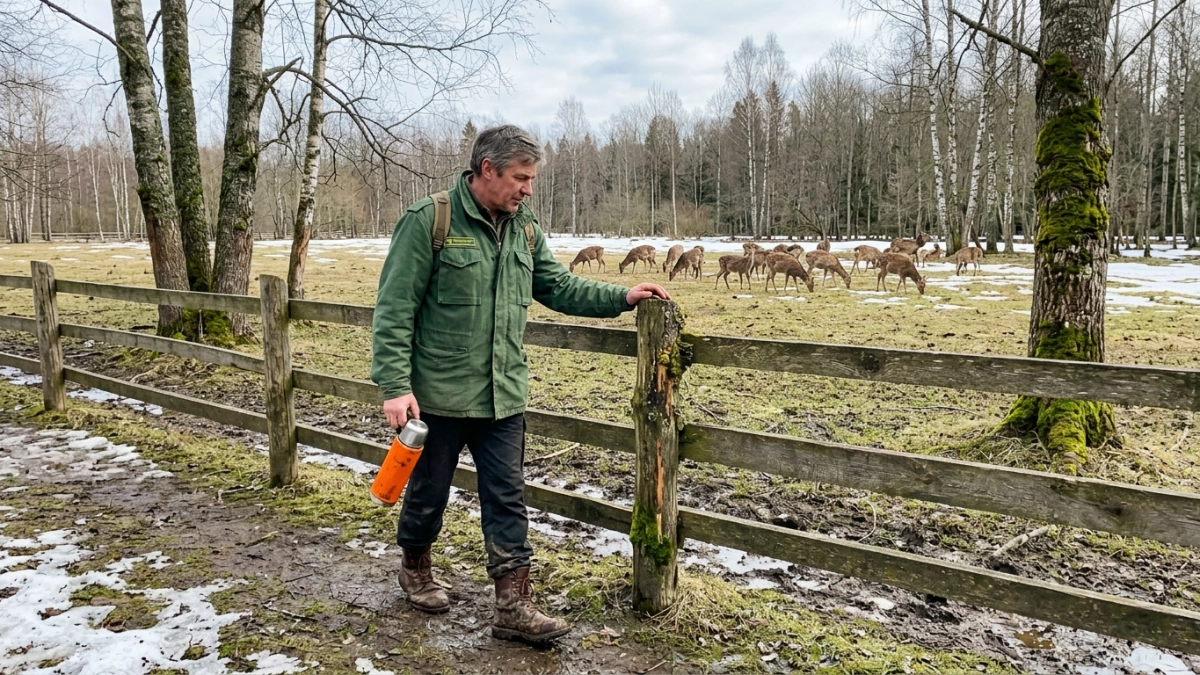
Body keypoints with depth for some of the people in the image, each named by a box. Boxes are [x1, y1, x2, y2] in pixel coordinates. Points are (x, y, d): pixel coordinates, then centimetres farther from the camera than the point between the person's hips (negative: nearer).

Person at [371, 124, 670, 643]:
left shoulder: (525, 229, 7)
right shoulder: (429, 221, -13)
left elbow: (559, 287, 11)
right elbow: (394, 309, -14)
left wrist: (621, 297, -2)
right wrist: (395, 386, -18)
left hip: (503, 396, 5)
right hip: (439, 394, -4)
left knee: (507, 501, 5)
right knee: (429, 490, 14)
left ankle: (514, 606, 13)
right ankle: (415, 568, 41)